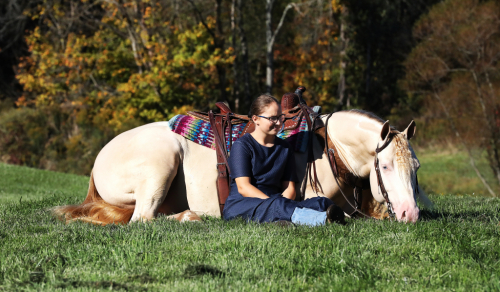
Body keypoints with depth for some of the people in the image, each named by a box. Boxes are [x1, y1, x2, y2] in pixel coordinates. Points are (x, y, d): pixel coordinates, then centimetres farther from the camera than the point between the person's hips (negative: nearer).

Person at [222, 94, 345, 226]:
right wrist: (273, 204, -23)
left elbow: (289, 188, 12)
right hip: (240, 204, -5)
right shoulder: (241, 145, 1)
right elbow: (243, 187, -10)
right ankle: (323, 219, -67)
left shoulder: (285, 149, 18)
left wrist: (281, 204, -14)